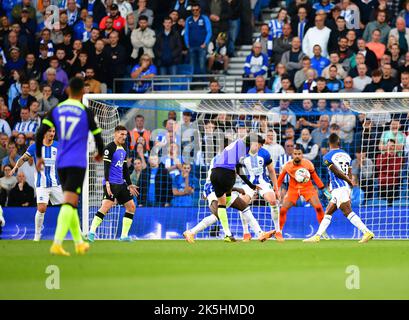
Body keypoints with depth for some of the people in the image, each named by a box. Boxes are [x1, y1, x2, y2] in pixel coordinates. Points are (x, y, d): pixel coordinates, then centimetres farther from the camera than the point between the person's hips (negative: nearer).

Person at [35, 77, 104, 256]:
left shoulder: (56, 110, 6)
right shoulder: (86, 112, -3)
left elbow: (40, 133, -1)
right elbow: (97, 136, 0)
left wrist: (39, 156, 9)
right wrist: (100, 153, 20)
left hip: (61, 163, 5)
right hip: (78, 163, -5)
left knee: (70, 203, 18)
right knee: (69, 203, -12)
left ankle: (79, 243, 24)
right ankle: (57, 244, -26)